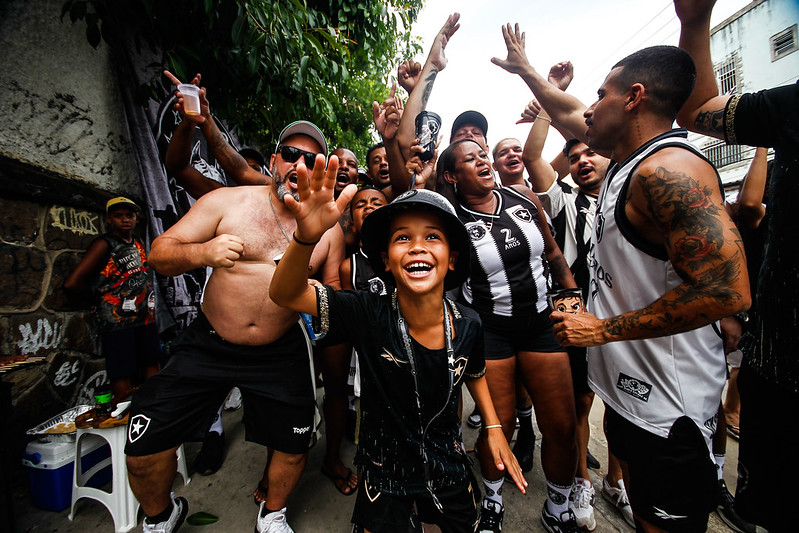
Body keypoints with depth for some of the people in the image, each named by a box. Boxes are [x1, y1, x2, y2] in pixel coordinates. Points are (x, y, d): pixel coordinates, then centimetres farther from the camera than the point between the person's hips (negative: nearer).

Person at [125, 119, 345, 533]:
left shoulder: (329, 228, -3)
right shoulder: (226, 201, -6)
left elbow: (335, 290, 5)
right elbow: (159, 254, -6)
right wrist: (203, 252, -27)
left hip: (280, 353, 1)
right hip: (208, 343, 0)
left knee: (293, 447, 9)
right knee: (143, 446, 2)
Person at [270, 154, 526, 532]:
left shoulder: (467, 325, -16)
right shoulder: (368, 316, -25)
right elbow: (285, 293, -34)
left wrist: (494, 427, -1)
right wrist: (307, 236, -51)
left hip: (450, 476, 3)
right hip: (385, 483, -3)